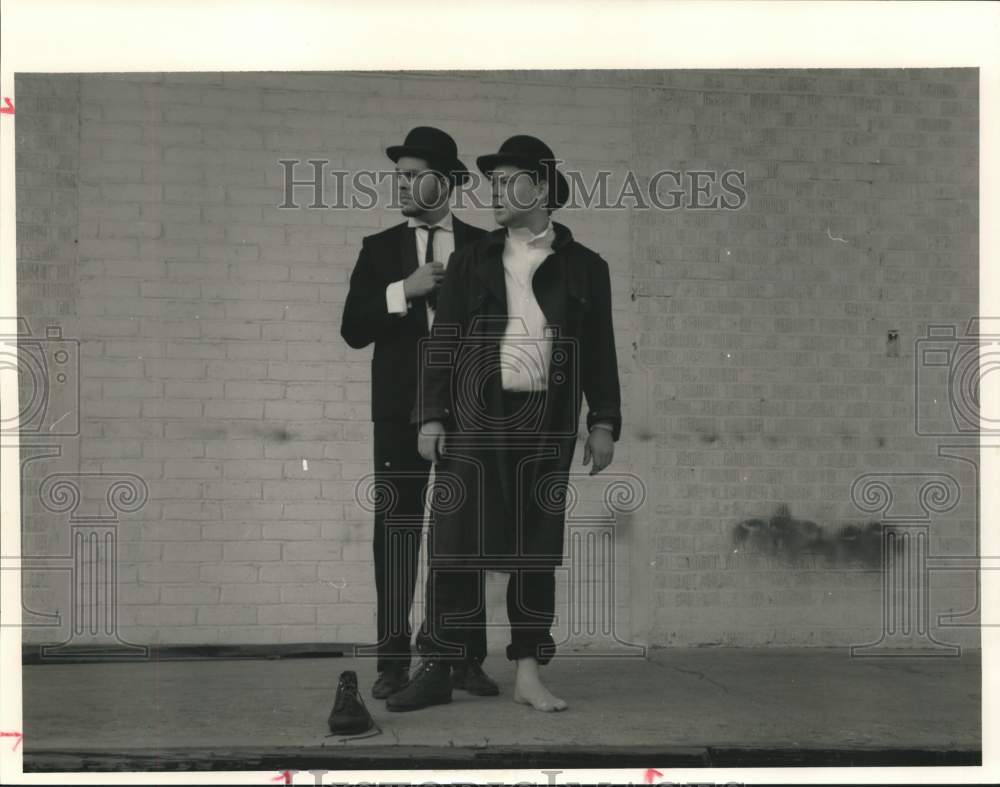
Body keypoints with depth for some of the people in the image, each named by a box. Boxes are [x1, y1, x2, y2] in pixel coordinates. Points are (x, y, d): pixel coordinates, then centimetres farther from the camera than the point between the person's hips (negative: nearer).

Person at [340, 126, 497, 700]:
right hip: (401, 410, 0)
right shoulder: (380, 249, 9)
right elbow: (353, 329, 1)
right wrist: (404, 290, -11)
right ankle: (393, 662, 1)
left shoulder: (483, 248, 8)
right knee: (396, 533, -2)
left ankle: (468, 659, 8)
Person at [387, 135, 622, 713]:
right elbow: (442, 342, 7)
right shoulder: (472, 261, 9)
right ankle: (437, 671, 6)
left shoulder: (584, 267, 8)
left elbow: (601, 351, 8)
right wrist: (431, 417, -1)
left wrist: (604, 423, 0)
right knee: (457, 547, 0)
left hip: (547, 426, 0)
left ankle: (529, 674, 10)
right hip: (475, 420, 0)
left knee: (537, 550, 3)